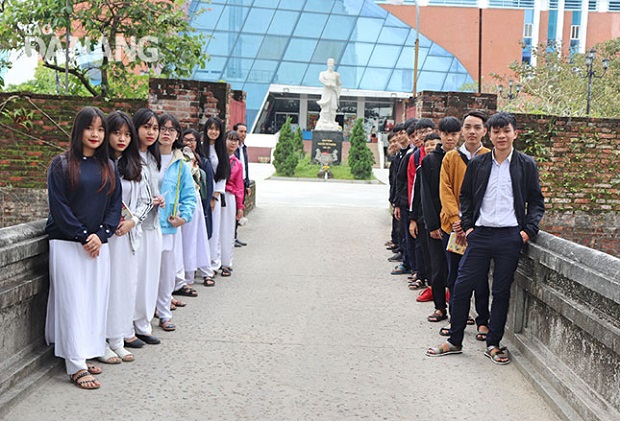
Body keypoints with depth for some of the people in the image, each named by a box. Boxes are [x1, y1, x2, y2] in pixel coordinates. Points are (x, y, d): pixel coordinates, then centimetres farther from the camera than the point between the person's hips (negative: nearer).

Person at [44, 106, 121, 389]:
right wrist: (83, 237, -13)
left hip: (99, 245, 5)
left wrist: (101, 235, -7)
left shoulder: (108, 167, 11)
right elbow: (58, 206, -8)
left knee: (95, 301, 5)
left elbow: (115, 204, 8)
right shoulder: (61, 164, -2)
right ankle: (75, 366, -3)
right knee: (73, 302, -5)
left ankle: (86, 353, 15)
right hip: (67, 245, -4)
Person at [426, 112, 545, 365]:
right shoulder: (477, 164, 8)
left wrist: (529, 230, -5)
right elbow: (466, 196, 15)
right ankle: (454, 341, 14)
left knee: (501, 292, 6)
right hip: (480, 234, 1)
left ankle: (493, 344, 18)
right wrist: (467, 225, 4)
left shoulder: (526, 165, 4)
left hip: (510, 237, -1)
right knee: (462, 286, 1)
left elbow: (536, 201, 7)